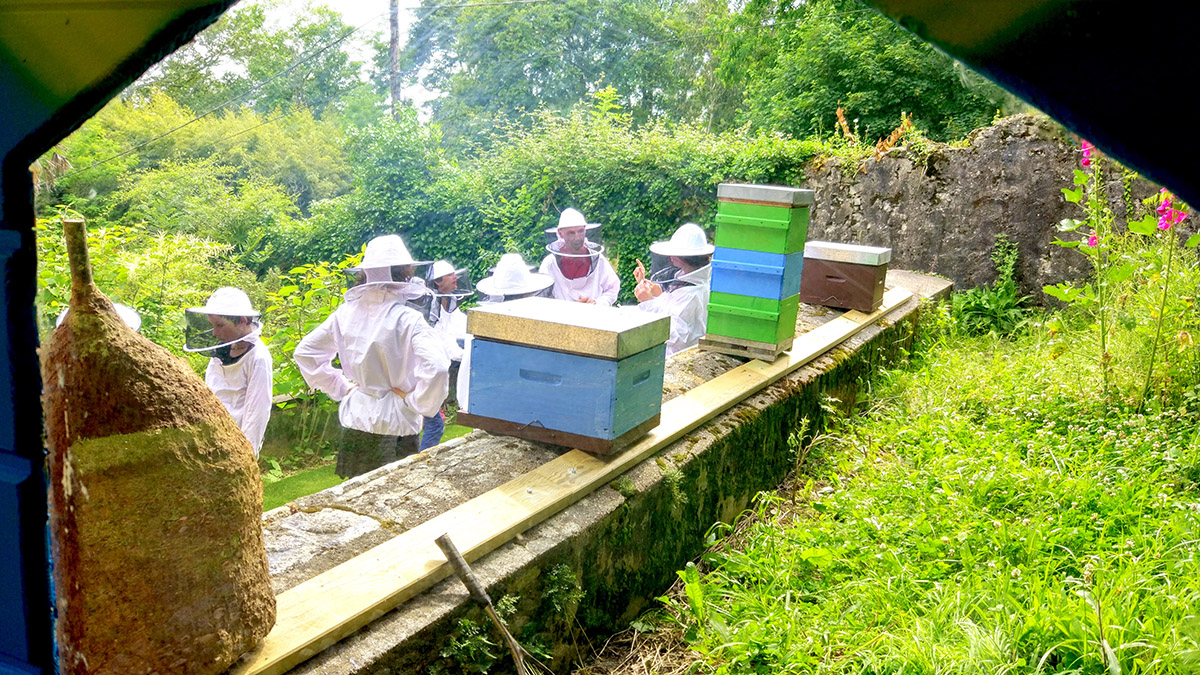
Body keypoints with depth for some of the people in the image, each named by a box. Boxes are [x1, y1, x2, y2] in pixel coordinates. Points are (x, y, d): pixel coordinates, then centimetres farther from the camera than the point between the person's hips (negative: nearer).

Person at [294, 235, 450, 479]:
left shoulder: (345, 313, -3)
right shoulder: (407, 320, -19)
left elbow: (303, 353, 8)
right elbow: (436, 368, -31)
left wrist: (341, 388, 10)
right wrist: (417, 402, -15)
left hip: (355, 421, 5)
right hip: (395, 425, -5)